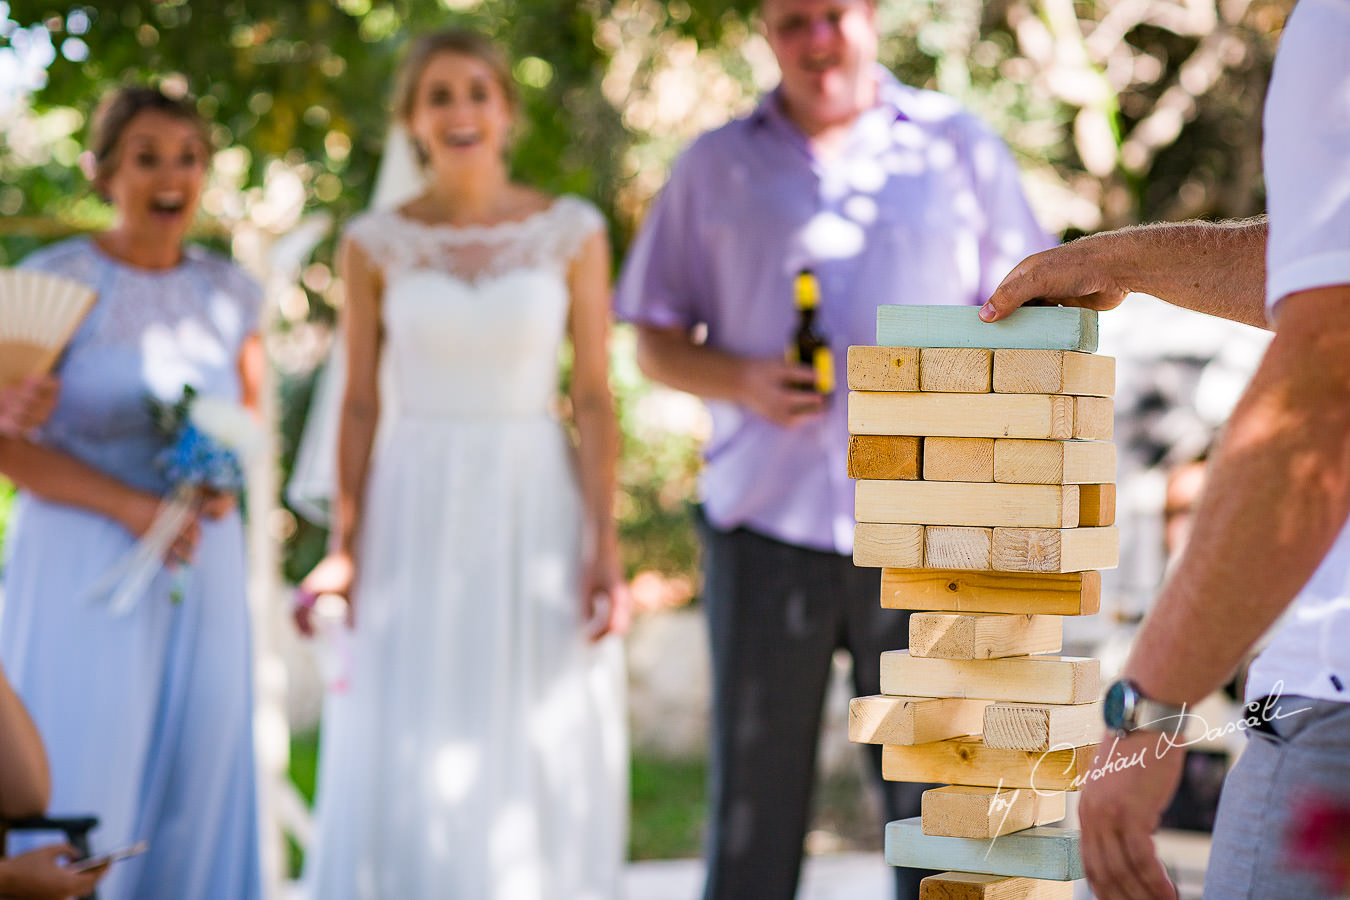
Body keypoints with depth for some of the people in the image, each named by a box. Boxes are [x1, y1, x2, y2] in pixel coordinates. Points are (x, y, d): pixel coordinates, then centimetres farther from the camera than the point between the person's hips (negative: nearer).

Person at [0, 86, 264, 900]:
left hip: (199, 565, 4)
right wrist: (133, 506, -16)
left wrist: (226, 481, -4)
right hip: (82, 569, -4)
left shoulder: (229, 293, 7)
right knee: (78, 781, -6)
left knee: (190, 785, 5)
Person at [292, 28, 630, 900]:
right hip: (415, 520, 0)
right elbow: (360, 406, 4)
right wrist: (343, 551, -6)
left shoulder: (572, 232, 1)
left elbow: (595, 400, 0)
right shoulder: (376, 243, 3)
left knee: (539, 774, 1)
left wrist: (605, 547, -8)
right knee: (402, 770, -4)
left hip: (536, 511, 0)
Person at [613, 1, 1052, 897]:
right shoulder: (717, 168, 12)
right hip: (766, 522, 1)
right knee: (753, 813, 2)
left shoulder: (959, 147, 10)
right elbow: (655, 337, 14)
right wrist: (741, 380, -7)